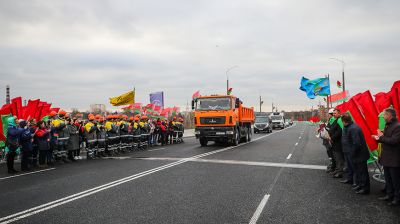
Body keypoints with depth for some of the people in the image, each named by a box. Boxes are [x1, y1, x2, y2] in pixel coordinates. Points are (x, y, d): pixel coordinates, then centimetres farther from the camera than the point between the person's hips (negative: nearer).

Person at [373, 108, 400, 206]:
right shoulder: (388, 125, 10)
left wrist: (381, 137, -15)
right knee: (388, 179, 19)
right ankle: (389, 195, 30)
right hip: (386, 157, 9)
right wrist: (379, 138, -1)